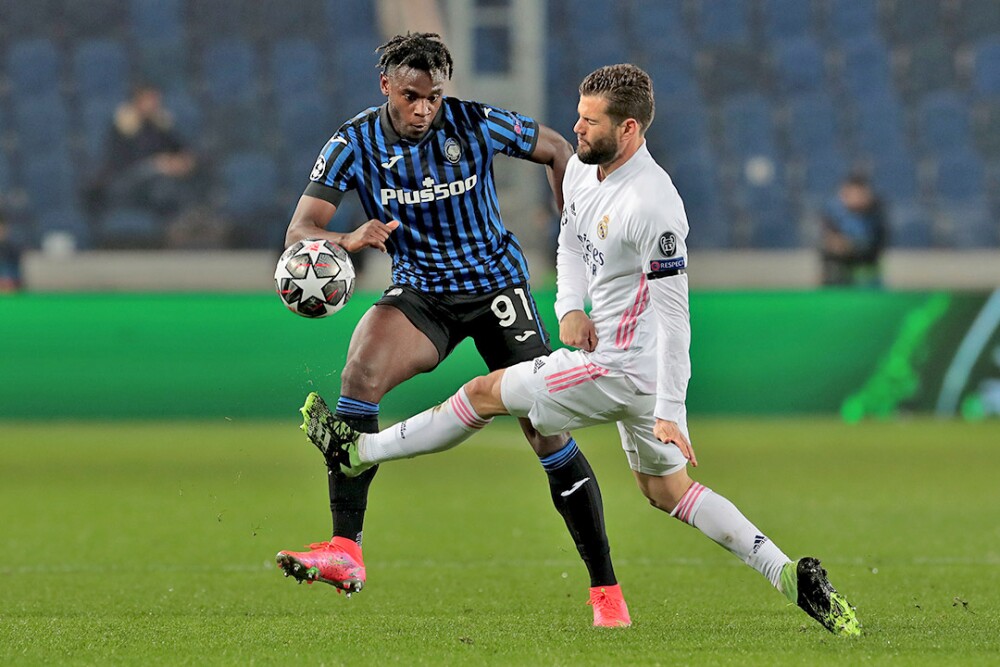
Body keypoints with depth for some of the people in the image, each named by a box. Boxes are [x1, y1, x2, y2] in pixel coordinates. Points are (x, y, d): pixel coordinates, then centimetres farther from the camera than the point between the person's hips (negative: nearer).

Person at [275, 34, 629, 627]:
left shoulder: (476, 125, -13)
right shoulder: (355, 144, -10)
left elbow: (558, 151, 3)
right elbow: (299, 232, -14)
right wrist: (350, 239, -35)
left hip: (496, 284, -1)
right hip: (420, 293, 1)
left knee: (547, 432, -6)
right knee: (362, 366, -30)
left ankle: (606, 589, 7)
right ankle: (344, 551, -32)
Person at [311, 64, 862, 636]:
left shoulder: (654, 206, -26)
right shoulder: (582, 169, 3)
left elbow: (673, 314, -25)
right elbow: (572, 241, 22)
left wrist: (669, 413, -26)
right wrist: (569, 308, 3)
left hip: (622, 368, -10)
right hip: (627, 360, 10)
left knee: (486, 393, 3)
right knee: (667, 490, 17)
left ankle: (355, 451, 20)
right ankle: (790, 575, 10)